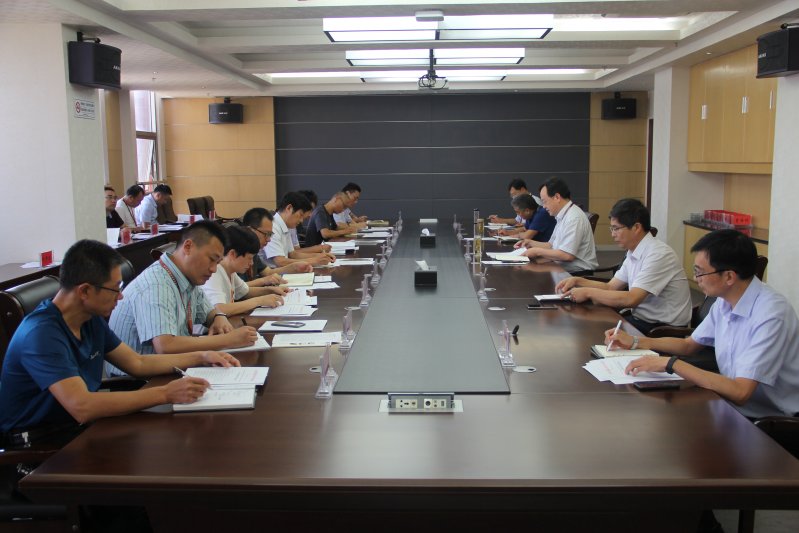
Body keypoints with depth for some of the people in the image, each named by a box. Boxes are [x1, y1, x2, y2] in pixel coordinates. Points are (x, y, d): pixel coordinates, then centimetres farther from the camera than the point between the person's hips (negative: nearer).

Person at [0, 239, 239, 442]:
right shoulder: (42, 333, -25)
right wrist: (165, 394, -33)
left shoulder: (92, 320, 3)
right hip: (38, 446, -8)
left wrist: (202, 357, 8)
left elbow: (137, 363, 14)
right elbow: (81, 406, -35)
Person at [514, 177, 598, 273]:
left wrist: (537, 251, -15)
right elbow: (553, 245, 22)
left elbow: (567, 255, -24)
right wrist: (531, 243, 10)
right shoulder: (562, 216, 13)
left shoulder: (574, 218, -17)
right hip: (564, 268, 9)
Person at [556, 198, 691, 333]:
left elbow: (631, 299, -27)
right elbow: (611, 287, 13)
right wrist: (577, 281, -1)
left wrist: (588, 292, -19)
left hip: (664, 329, -7)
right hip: (642, 319, 7)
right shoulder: (633, 253, 6)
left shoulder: (658, 254, -21)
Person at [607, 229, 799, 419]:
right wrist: (635, 342, 9)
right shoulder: (725, 302, 0)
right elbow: (689, 344, 18)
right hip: (733, 406, 7)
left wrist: (670, 363, -27)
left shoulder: (770, 315, -25)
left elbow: (740, 392, -31)